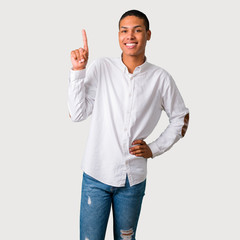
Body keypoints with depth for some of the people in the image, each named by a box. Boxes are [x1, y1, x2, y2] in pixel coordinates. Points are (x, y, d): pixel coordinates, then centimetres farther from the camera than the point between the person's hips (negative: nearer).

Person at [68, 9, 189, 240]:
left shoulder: (160, 78, -2)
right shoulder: (100, 68, -4)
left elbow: (181, 118, 11)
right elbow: (77, 114, -8)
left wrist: (155, 148, 1)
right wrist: (78, 71, -16)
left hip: (134, 178, 1)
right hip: (97, 173, -1)